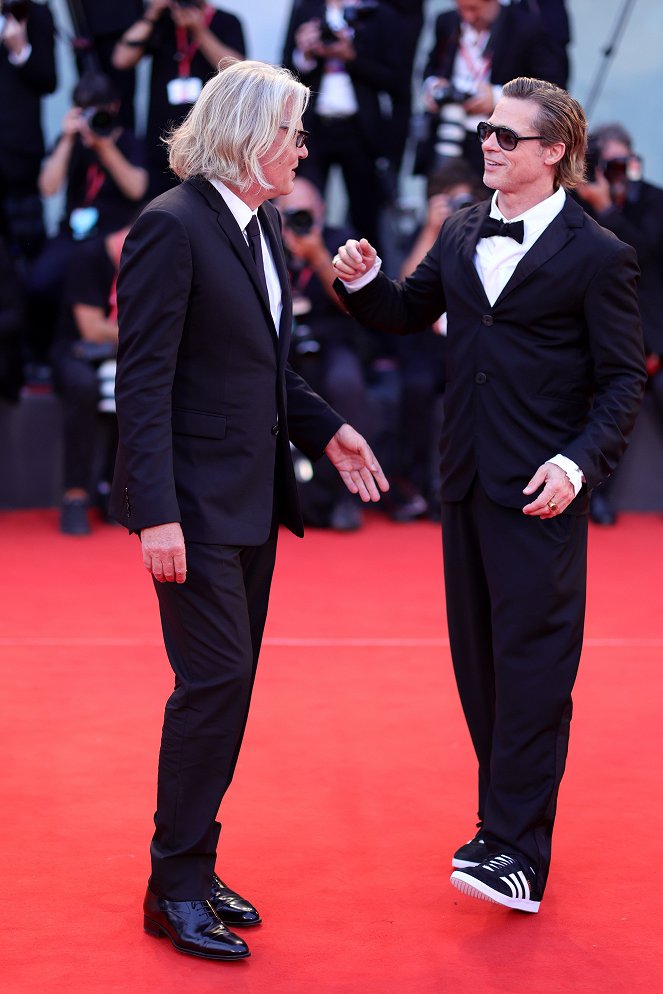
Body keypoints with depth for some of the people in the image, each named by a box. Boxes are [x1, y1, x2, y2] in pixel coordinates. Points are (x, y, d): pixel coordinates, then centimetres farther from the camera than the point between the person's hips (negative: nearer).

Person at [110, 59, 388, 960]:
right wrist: (156, 513, -23)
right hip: (195, 499, -9)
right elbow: (144, 380, -19)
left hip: (253, 497, 9)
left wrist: (325, 430, 9)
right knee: (214, 678, -8)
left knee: (229, 684, 12)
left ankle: (193, 869, 23)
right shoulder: (172, 227, -15)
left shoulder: (261, 224, 11)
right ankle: (176, 887, 4)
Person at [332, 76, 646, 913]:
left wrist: (577, 462, -19)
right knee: (479, 660, 12)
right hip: (466, 480, 7)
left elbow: (624, 379, -6)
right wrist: (363, 281, 0)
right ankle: (508, 820, 24)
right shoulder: (463, 234, 12)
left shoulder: (596, 255, -6)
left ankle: (518, 854, -5)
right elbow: (408, 313, 21)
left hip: (540, 492, -6)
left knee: (531, 662, -6)